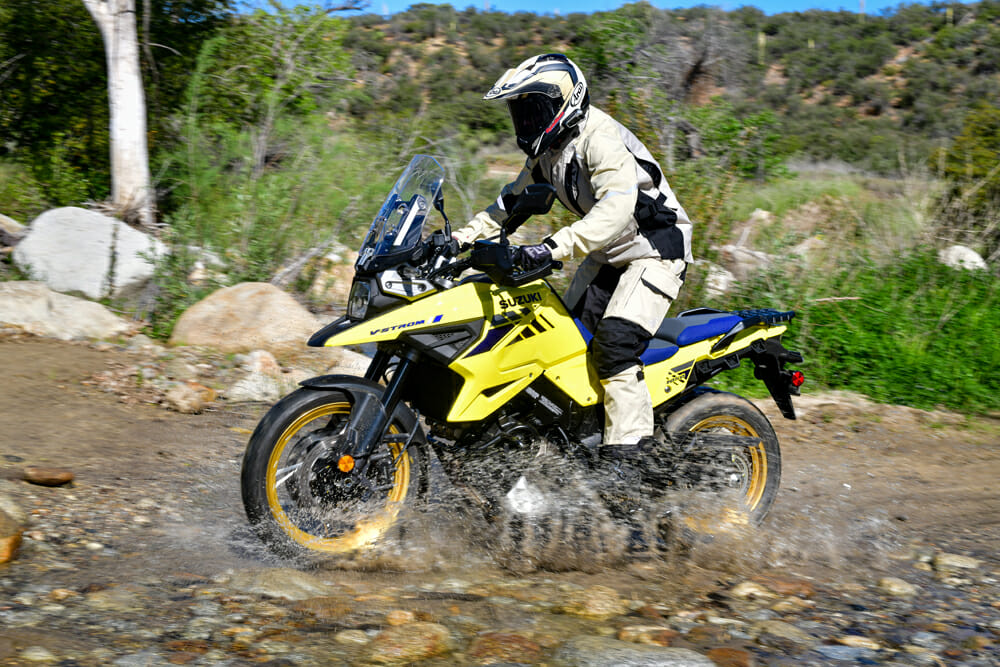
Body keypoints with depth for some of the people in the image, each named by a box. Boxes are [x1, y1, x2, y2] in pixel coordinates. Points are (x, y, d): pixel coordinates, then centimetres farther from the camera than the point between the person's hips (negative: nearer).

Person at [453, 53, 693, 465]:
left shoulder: (601, 138, -23)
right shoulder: (546, 151, 7)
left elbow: (616, 208, -37)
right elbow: (513, 200, 19)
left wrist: (555, 247, -46)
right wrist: (461, 237, 9)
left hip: (656, 249, -10)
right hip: (608, 256, 10)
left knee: (613, 345, -24)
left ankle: (630, 449, -20)